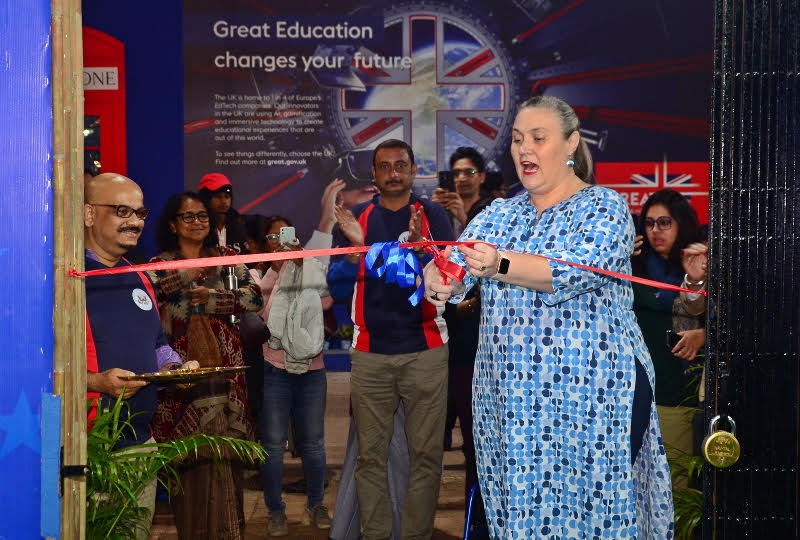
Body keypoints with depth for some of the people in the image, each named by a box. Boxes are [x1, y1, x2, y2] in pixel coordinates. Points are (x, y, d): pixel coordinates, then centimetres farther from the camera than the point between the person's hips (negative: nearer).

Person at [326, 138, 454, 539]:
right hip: (370, 354, 1)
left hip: (425, 351, -1)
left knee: (426, 453, -1)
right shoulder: (356, 217, 9)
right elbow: (338, 288, 5)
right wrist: (356, 247, -12)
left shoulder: (433, 215, 5)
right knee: (370, 454, 1)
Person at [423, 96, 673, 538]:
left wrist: (500, 265, -37)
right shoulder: (500, 215, 12)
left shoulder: (604, 207, -3)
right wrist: (438, 282, -26)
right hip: (509, 397, 5)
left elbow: (575, 272, -21)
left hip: (591, 396, -4)